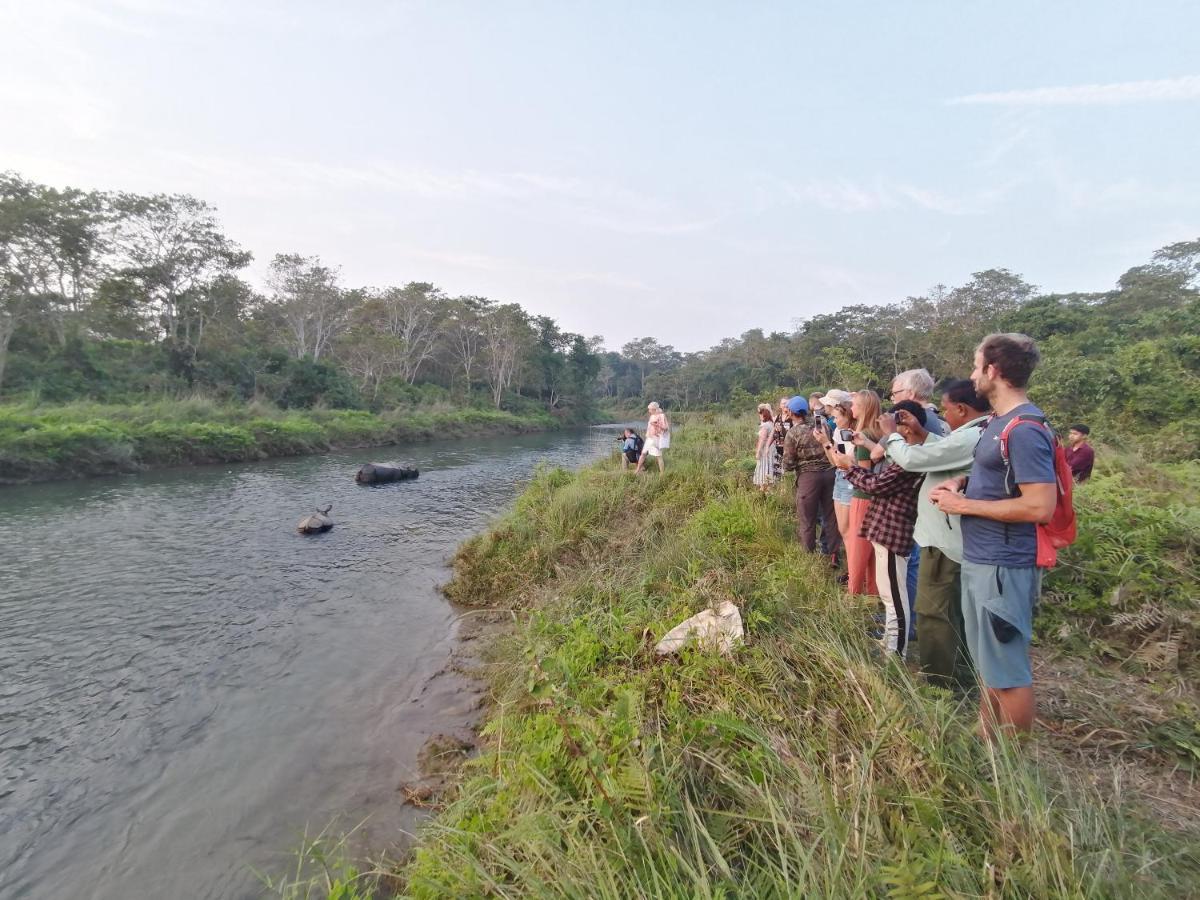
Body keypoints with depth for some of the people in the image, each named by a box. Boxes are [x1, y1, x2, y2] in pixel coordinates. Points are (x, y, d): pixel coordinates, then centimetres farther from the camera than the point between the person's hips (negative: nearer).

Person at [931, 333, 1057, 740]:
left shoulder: (1025, 430, -21)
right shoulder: (998, 420, 10)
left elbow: (1041, 507, -26)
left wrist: (963, 504, -19)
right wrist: (962, 482, 5)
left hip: (1003, 566, -10)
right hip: (978, 559, 10)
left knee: (1008, 670, 5)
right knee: (987, 660, 22)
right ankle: (987, 742, 39)